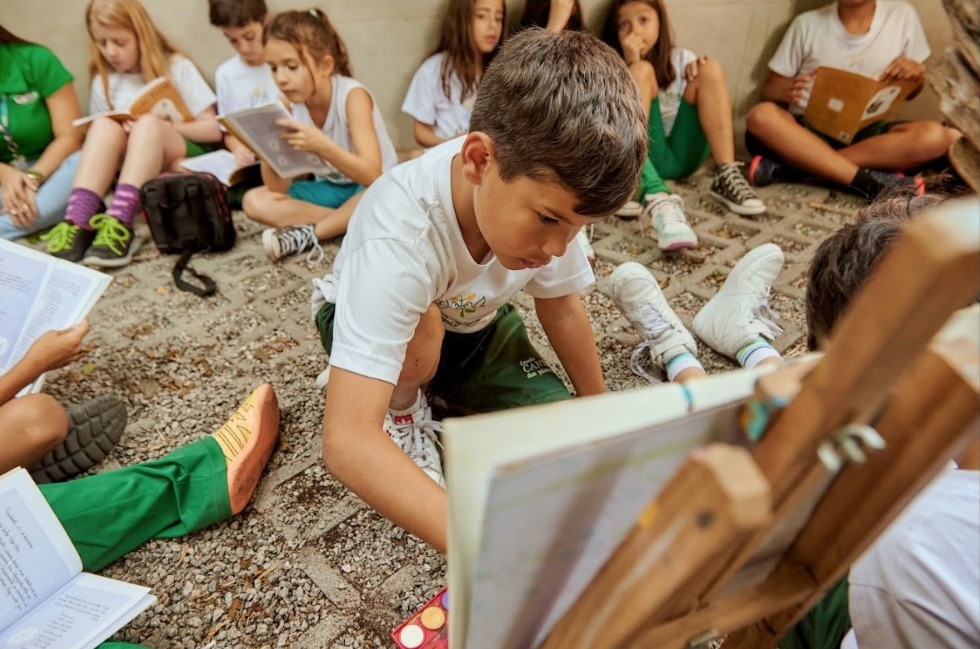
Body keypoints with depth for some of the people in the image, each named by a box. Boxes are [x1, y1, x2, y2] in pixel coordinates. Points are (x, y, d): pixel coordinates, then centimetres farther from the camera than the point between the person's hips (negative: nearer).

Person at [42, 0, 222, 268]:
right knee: (105, 125, -24)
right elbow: (102, 138, 15)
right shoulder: (104, 81, 10)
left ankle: (120, 222, -47)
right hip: (132, 164, 3)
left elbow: (214, 129, -6)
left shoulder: (176, 67, 0)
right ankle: (77, 222, -39)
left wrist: (162, 127, -17)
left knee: (149, 124, -31)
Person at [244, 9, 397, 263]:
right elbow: (278, 188, -12)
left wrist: (321, 145, -47)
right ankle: (350, 221, -20)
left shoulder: (352, 95, -23)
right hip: (330, 187, 5)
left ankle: (308, 234, -22)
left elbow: (372, 176, -34)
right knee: (255, 202, -13)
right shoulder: (289, 106, -10)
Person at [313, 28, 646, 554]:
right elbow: (346, 440, -46)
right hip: (374, 318, -3)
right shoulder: (401, 235, -42)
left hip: (473, 322, 4)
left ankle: (443, 389, 14)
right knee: (423, 328, -38)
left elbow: (561, 306, -6)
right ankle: (401, 405, -4)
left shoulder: (546, 194, -25)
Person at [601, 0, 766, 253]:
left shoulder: (681, 59, 12)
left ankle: (727, 176, -23)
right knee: (642, 70, -23)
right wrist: (631, 64, -16)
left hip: (682, 154, 3)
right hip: (642, 156, -2)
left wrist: (702, 74, -13)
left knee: (710, 68, -11)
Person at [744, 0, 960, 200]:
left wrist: (917, 73, -7)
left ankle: (790, 164, -32)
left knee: (935, 136, -28)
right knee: (762, 115, -33)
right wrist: (785, 91, -20)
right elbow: (769, 89, 4)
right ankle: (868, 180, -34)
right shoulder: (807, 23, 5)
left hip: (864, 133, 2)